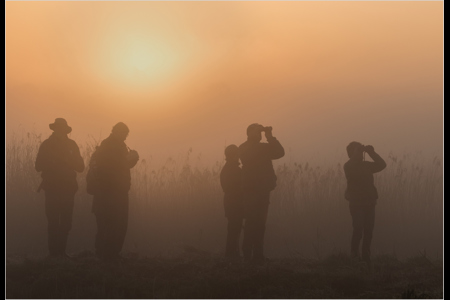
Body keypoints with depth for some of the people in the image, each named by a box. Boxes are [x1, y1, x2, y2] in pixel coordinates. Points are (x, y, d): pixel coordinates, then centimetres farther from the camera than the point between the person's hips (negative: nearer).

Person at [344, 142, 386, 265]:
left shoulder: (367, 165, 14)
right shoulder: (348, 166, -2)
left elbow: (382, 165, 9)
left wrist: (372, 153, 0)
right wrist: (358, 151, -18)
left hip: (369, 203, 5)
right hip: (356, 203, -5)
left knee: (368, 231, 3)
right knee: (358, 230, -16)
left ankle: (366, 259, 8)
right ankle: (354, 257, -10)